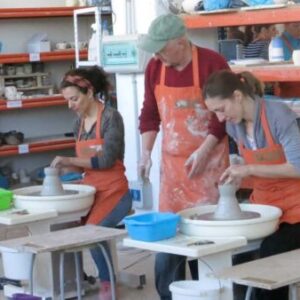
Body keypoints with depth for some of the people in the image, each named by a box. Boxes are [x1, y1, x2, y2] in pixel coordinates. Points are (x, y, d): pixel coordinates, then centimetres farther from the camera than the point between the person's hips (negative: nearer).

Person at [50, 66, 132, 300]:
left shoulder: (111, 117, -12)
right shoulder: (80, 122, 10)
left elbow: (106, 160, -18)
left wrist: (70, 161, -19)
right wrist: (63, 167, -2)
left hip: (114, 190, -7)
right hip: (90, 189, 7)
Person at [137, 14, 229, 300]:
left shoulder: (212, 63, -14)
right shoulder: (154, 67, 2)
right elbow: (150, 114, 10)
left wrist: (203, 152, -15)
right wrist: (146, 152, 1)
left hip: (208, 159, -5)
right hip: (172, 161, 5)